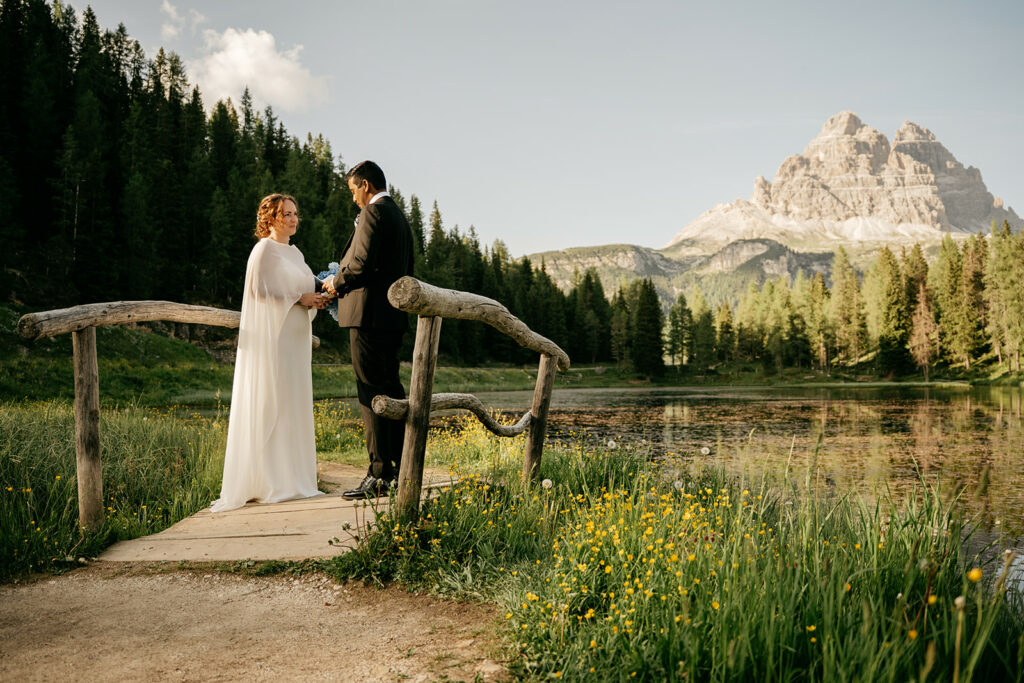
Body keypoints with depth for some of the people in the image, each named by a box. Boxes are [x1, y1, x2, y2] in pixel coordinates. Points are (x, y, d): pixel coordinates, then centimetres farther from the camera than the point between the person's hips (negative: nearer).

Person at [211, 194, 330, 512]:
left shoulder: (295, 253, 19)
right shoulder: (264, 249, -6)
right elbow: (261, 290, -14)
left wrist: (316, 298, 3)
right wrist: (299, 298, -15)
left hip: (294, 338, 9)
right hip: (271, 336, -9)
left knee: (293, 403, 8)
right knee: (271, 404, -8)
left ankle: (292, 478, 13)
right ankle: (269, 482, -5)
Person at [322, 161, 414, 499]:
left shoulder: (373, 213, -10)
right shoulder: (399, 216, 18)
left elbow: (362, 263, -20)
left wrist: (337, 283, -2)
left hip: (369, 315, -10)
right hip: (393, 317, 10)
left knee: (371, 393, -8)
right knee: (390, 389, 13)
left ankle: (379, 475, -6)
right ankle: (401, 469, 19)